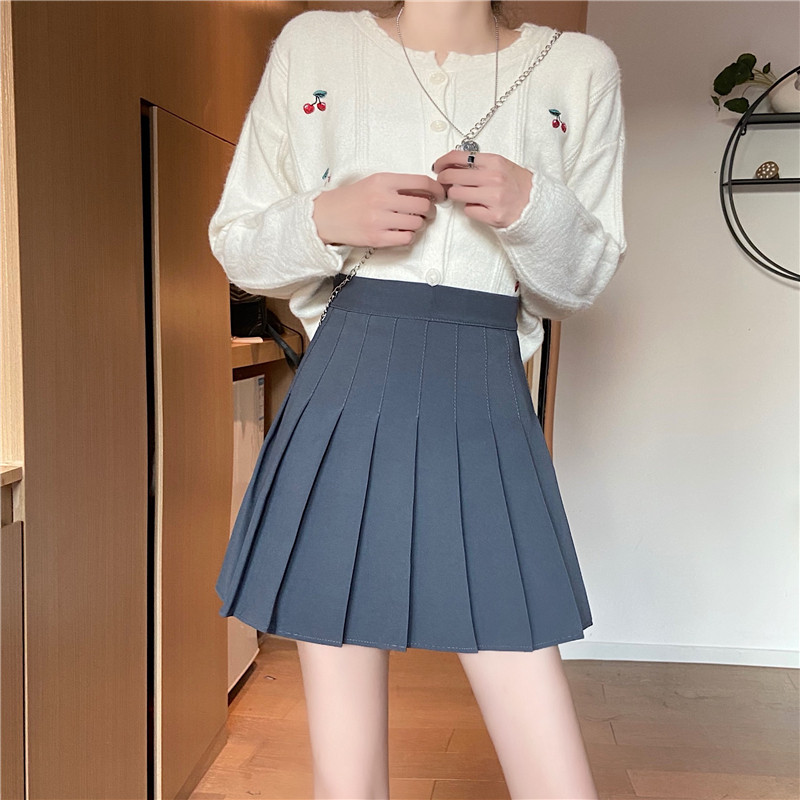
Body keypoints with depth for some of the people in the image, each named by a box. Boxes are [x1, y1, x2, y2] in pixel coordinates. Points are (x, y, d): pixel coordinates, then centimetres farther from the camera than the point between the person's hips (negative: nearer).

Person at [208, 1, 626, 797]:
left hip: (487, 416, 1)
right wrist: (325, 218, -10)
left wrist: (532, 210, -9)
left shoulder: (580, 67, 10)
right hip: (345, 403, 0)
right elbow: (233, 241, 11)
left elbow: (581, 282, 12)